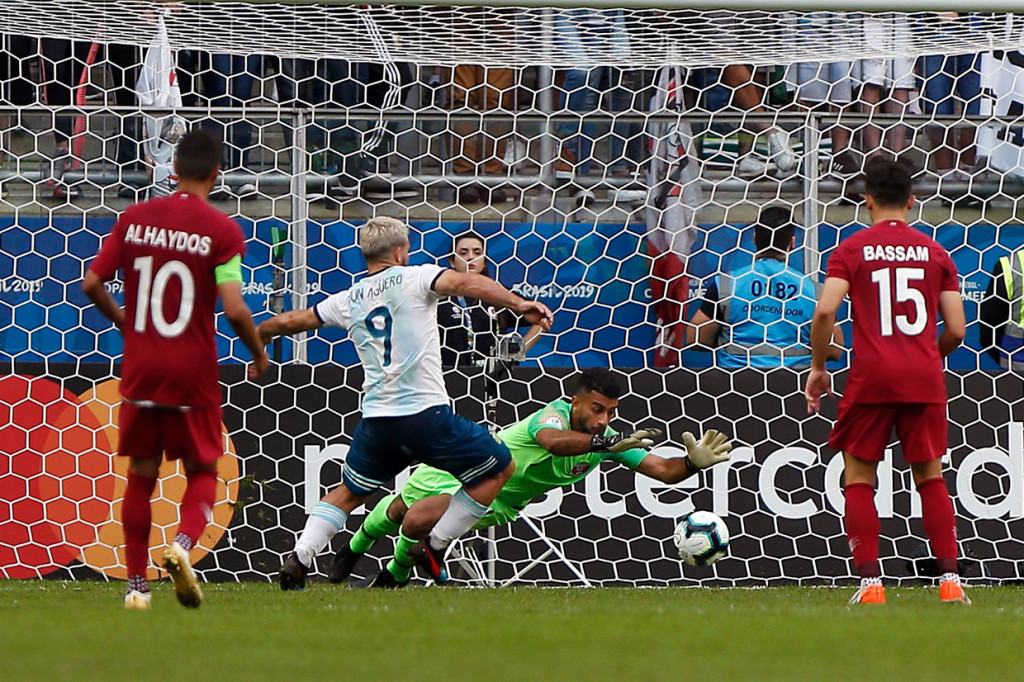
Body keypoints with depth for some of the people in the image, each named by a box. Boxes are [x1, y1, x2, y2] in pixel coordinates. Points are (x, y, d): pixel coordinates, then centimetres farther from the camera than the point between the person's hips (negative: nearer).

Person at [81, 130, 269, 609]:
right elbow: (234, 309, -15)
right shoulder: (221, 230, -9)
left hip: (140, 369, 3)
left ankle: (136, 584, 12)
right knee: (202, 471, 12)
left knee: (141, 475, 13)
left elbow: (92, 283, 4)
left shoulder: (134, 219, 2)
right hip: (193, 372, -3)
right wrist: (259, 354, 2)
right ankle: (183, 543, -16)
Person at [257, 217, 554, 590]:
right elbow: (463, 282, -18)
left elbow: (290, 321, 25)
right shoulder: (413, 278, 1)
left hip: (376, 419, 5)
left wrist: (260, 333, 46)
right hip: (426, 413, -5)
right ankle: (434, 545, 8)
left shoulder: (348, 300, 14)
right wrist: (518, 304, -25)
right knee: (498, 468, 10)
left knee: (347, 493, 25)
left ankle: (298, 560, 10)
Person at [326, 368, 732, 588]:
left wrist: (694, 462, -45)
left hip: (496, 502, 3)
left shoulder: (609, 441, -20)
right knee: (397, 509, 17)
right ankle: (354, 550, 51)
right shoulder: (555, 414, -36)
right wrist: (606, 444, -71)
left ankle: (394, 576, 14)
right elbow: (553, 441, -60)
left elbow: (663, 471, -25)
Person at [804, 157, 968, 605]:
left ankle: (870, 582, -1)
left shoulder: (851, 250, 2)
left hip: (871, 378, -2)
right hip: (924, 380, 2)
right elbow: (956, 330, 5)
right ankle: (950, 579, 5)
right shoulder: (934, 253, 8)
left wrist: (818, 367, 4)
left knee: (859, 477, 8)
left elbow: (825, 311, -10)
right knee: (930, 475, 12)